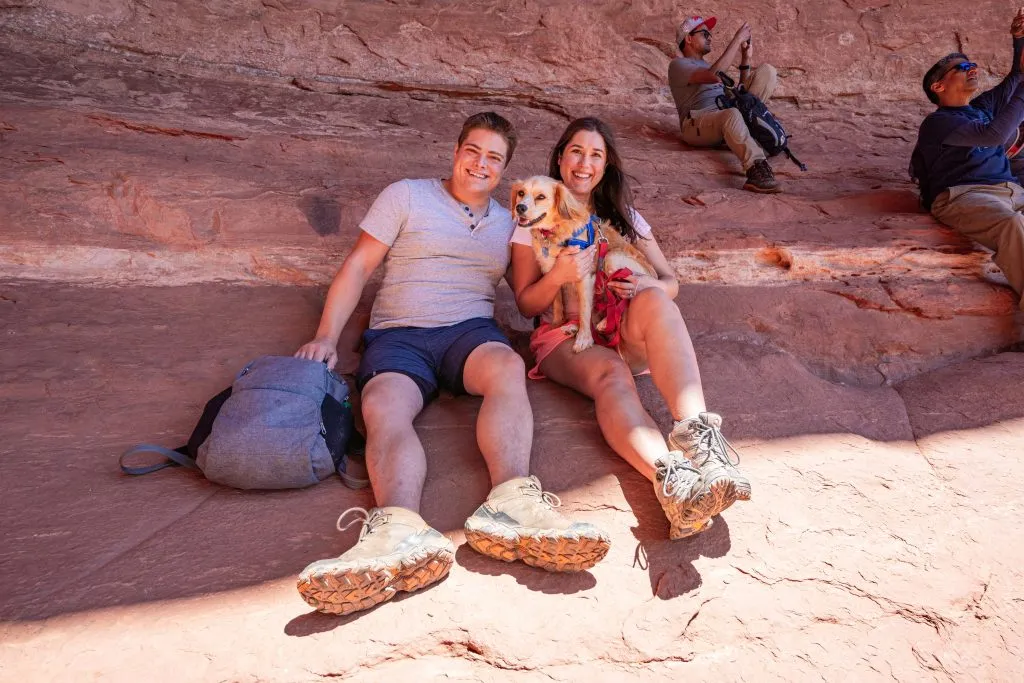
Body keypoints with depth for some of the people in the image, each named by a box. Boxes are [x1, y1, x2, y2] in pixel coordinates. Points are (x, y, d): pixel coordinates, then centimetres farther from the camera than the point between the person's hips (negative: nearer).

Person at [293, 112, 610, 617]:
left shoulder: (508, 223, 23)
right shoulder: (407, 196, 12)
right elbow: (358, 266, 6)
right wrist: (327, 336, -6)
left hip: (470, 329, 2)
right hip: (398, 334, -1)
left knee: (508, 366, -35)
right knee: (384, 406, -35)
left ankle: (511, 505, -57)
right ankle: (403, 534, -61)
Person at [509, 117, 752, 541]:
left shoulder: (624, 216, 23)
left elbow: (670, 282, 16)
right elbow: (525, 304, 7)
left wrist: (648, 286, -10)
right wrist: (558, 276, -15)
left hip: (625, 332, 2)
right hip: (563, 334, -2)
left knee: (654, 300, -34)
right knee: (610, 373, -38)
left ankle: (696, 431, -54)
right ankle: (671, 477, -66)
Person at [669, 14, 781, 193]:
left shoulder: (708, 66, 32)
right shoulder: (678, 64, 6)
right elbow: (714, 75, -14)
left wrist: (746, 59, 18)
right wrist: (737, 39, -9)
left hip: (726, 116, 8)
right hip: (698, 125, -7)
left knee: (767, 71, -2)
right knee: (732, 114, -42)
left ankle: (752, 129, -21)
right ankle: (757, 168, -53)